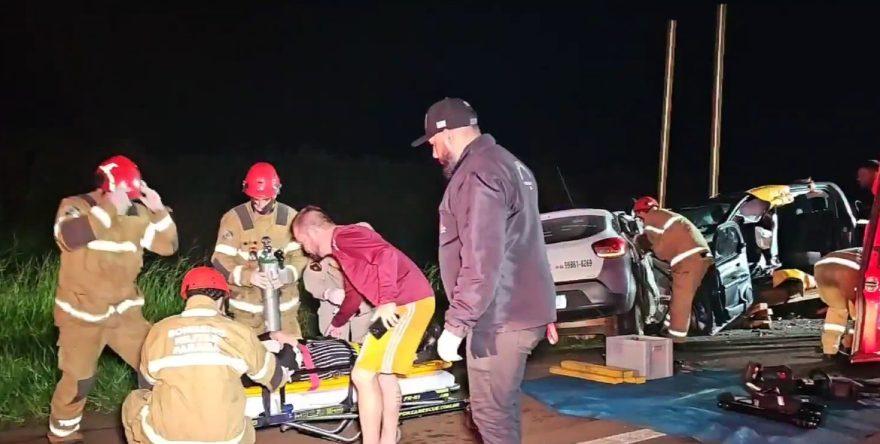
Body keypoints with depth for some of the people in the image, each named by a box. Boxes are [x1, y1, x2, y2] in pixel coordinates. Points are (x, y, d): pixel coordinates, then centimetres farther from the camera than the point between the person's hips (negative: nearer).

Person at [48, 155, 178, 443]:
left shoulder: (136, 214, 2)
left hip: (124, 310, 4)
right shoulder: (74, 206, -10)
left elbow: (168, 246, 1)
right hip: (82, 314, -4)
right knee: (78, 379, 1)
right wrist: (110, 206, -29)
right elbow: (72, 237, -31)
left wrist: (158, 210, -12)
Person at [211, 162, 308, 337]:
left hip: (284, 304, 2)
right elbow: (220, 260, -9)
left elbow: (300, 255, -1)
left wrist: (286, 275, -22)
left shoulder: (290, 217, -1)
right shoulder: (233, 218, -7)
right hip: (246, 306, -2)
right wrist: (248, 276, -26)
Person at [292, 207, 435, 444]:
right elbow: (354, 292, 36)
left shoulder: (344, 236, -9)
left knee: (364, 375, -10)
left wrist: (386, 300, -29)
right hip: (402, 304, 11)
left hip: (407, 303, -11)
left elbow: (386, 254, -24)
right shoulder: (341, 248, 22)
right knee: (383, 373, 18)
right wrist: (338, 323, 49)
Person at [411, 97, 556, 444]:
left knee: (490, 412, -3)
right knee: (503, 406, 18)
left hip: (499, 318, -10)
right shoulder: (508, 164, 17)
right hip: (520, 309, 10)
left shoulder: (478, 173, -17)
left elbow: (481, 260, -25)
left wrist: (455, 324, -23)